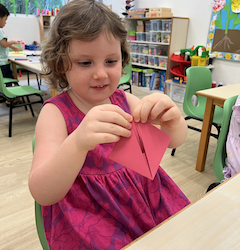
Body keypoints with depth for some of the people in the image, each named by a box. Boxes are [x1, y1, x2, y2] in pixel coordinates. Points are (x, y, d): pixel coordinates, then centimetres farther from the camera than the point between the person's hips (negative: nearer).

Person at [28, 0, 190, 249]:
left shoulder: (125, 100, -2)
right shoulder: (55, 112, -13)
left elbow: (174, 140, -3)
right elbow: (42, 194, -23)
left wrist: (172, 122, -27)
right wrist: (78, 143, -41)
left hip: (143, 196, 4)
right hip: (87, 214, -3)